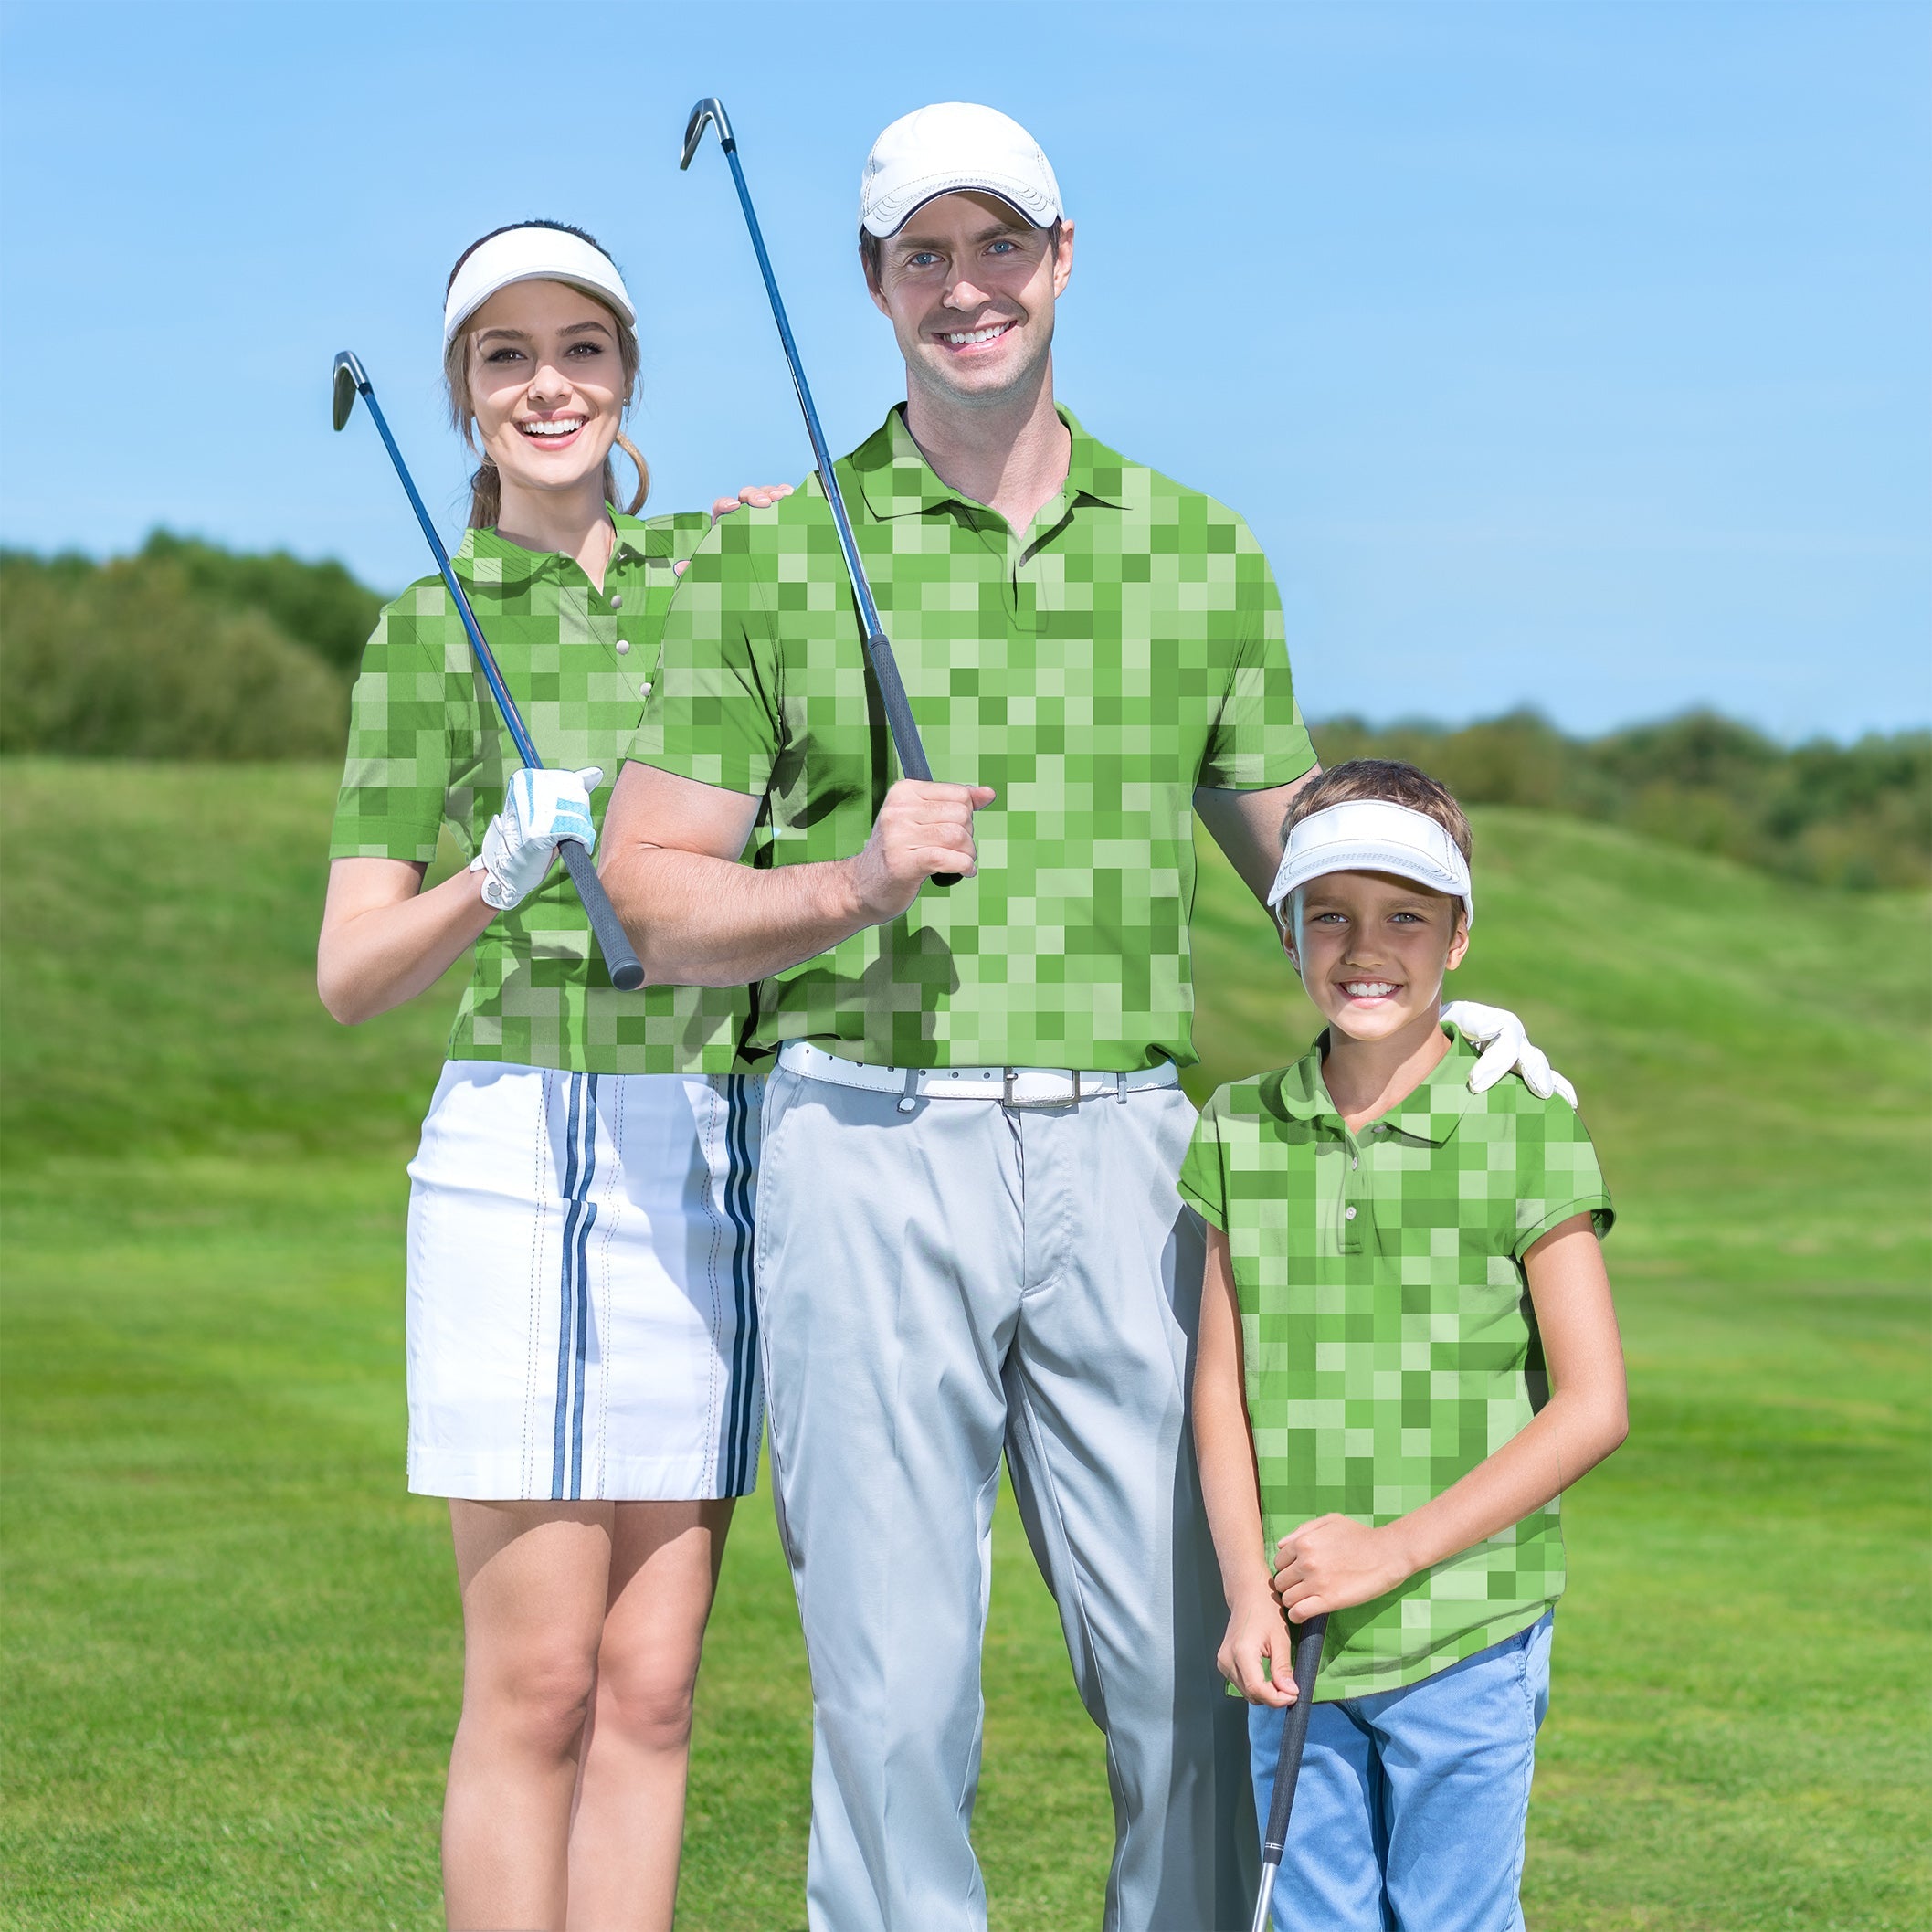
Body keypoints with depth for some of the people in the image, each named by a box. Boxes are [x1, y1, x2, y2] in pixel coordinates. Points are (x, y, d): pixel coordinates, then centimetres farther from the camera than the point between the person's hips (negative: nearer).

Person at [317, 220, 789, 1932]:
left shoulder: (727, 563, 12)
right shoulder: (429, 633, 3)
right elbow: (351, 975, -1)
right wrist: (495, 879, -19)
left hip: (719, 1160, 4)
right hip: (527, 1142, -3)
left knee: (651, 1684, 4)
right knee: (537, 1685, -5)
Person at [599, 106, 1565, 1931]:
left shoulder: (1200, 552, 12)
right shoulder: (774, 556, 4)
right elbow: (647, 890, 3)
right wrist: (852, 886, -15)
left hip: (1120, 1146, 2)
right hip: (869, 1145, -2)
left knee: (1202, 1676, -1)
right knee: (895, 1687, -1)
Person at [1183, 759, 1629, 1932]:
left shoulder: (1527, 1134, -6)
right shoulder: (1241, 1136, 5)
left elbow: (1593, 1407, -8)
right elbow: (1222, 1389, 6)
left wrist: (1400, 1547, -13)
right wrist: (1247, 1591, -8)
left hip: (1467, 1640, -3)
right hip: (1298, 1642, 3)